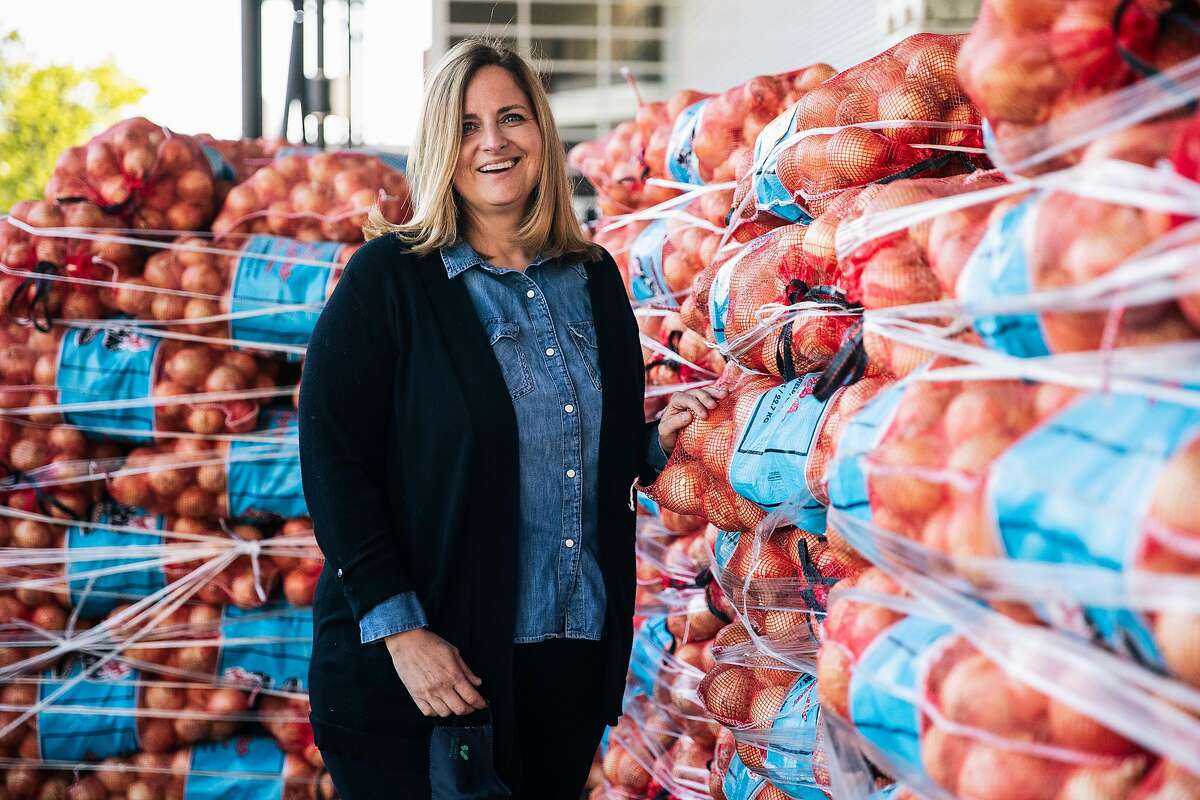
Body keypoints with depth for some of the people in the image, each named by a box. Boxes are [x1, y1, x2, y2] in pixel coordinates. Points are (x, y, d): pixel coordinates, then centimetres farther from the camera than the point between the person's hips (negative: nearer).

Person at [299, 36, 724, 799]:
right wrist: (398, 628, -18)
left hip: (572, 661, 5)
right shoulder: (390, 277, -6)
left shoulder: (594, 277, 10)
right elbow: (333, 459, -11)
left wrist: (659, 440, -2)